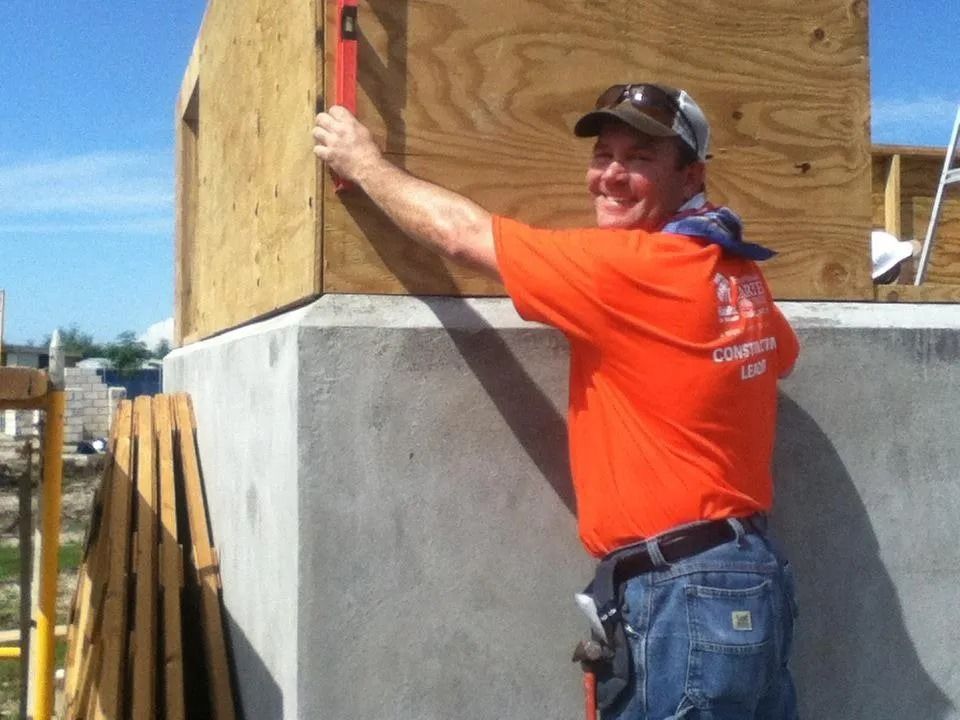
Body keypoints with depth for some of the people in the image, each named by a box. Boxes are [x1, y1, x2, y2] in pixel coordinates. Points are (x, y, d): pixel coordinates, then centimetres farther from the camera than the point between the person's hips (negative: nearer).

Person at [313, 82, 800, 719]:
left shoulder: (631, 265, -16)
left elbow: (461, 232, -7)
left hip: (684, 595, -9)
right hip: (751, 576, 9)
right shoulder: (738, 272, 8)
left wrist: (365, 163, 10)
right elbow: (779, 353, 30)